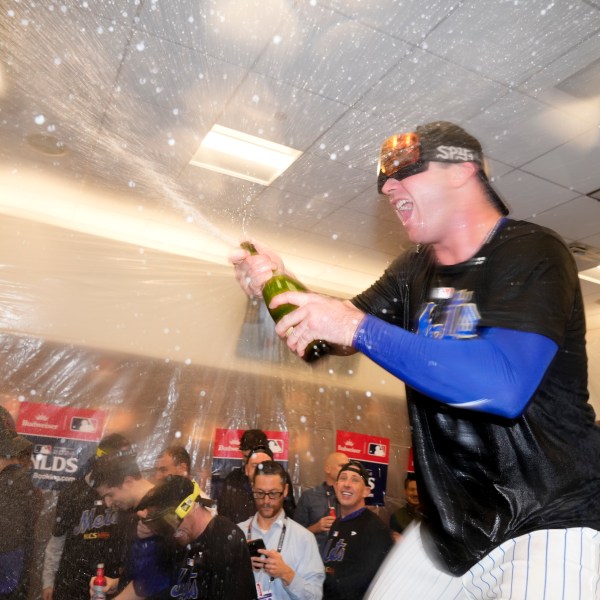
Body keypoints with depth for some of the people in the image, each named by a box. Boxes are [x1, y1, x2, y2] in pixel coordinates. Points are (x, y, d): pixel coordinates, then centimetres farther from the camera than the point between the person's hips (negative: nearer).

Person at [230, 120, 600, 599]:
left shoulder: (533, 254, -15)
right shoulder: (415, 271, 7)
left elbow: (503, 386, -30)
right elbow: (341, 334, 14)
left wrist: (358, 327, -28)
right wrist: (280, 288, -5)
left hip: (550, 523, -6)